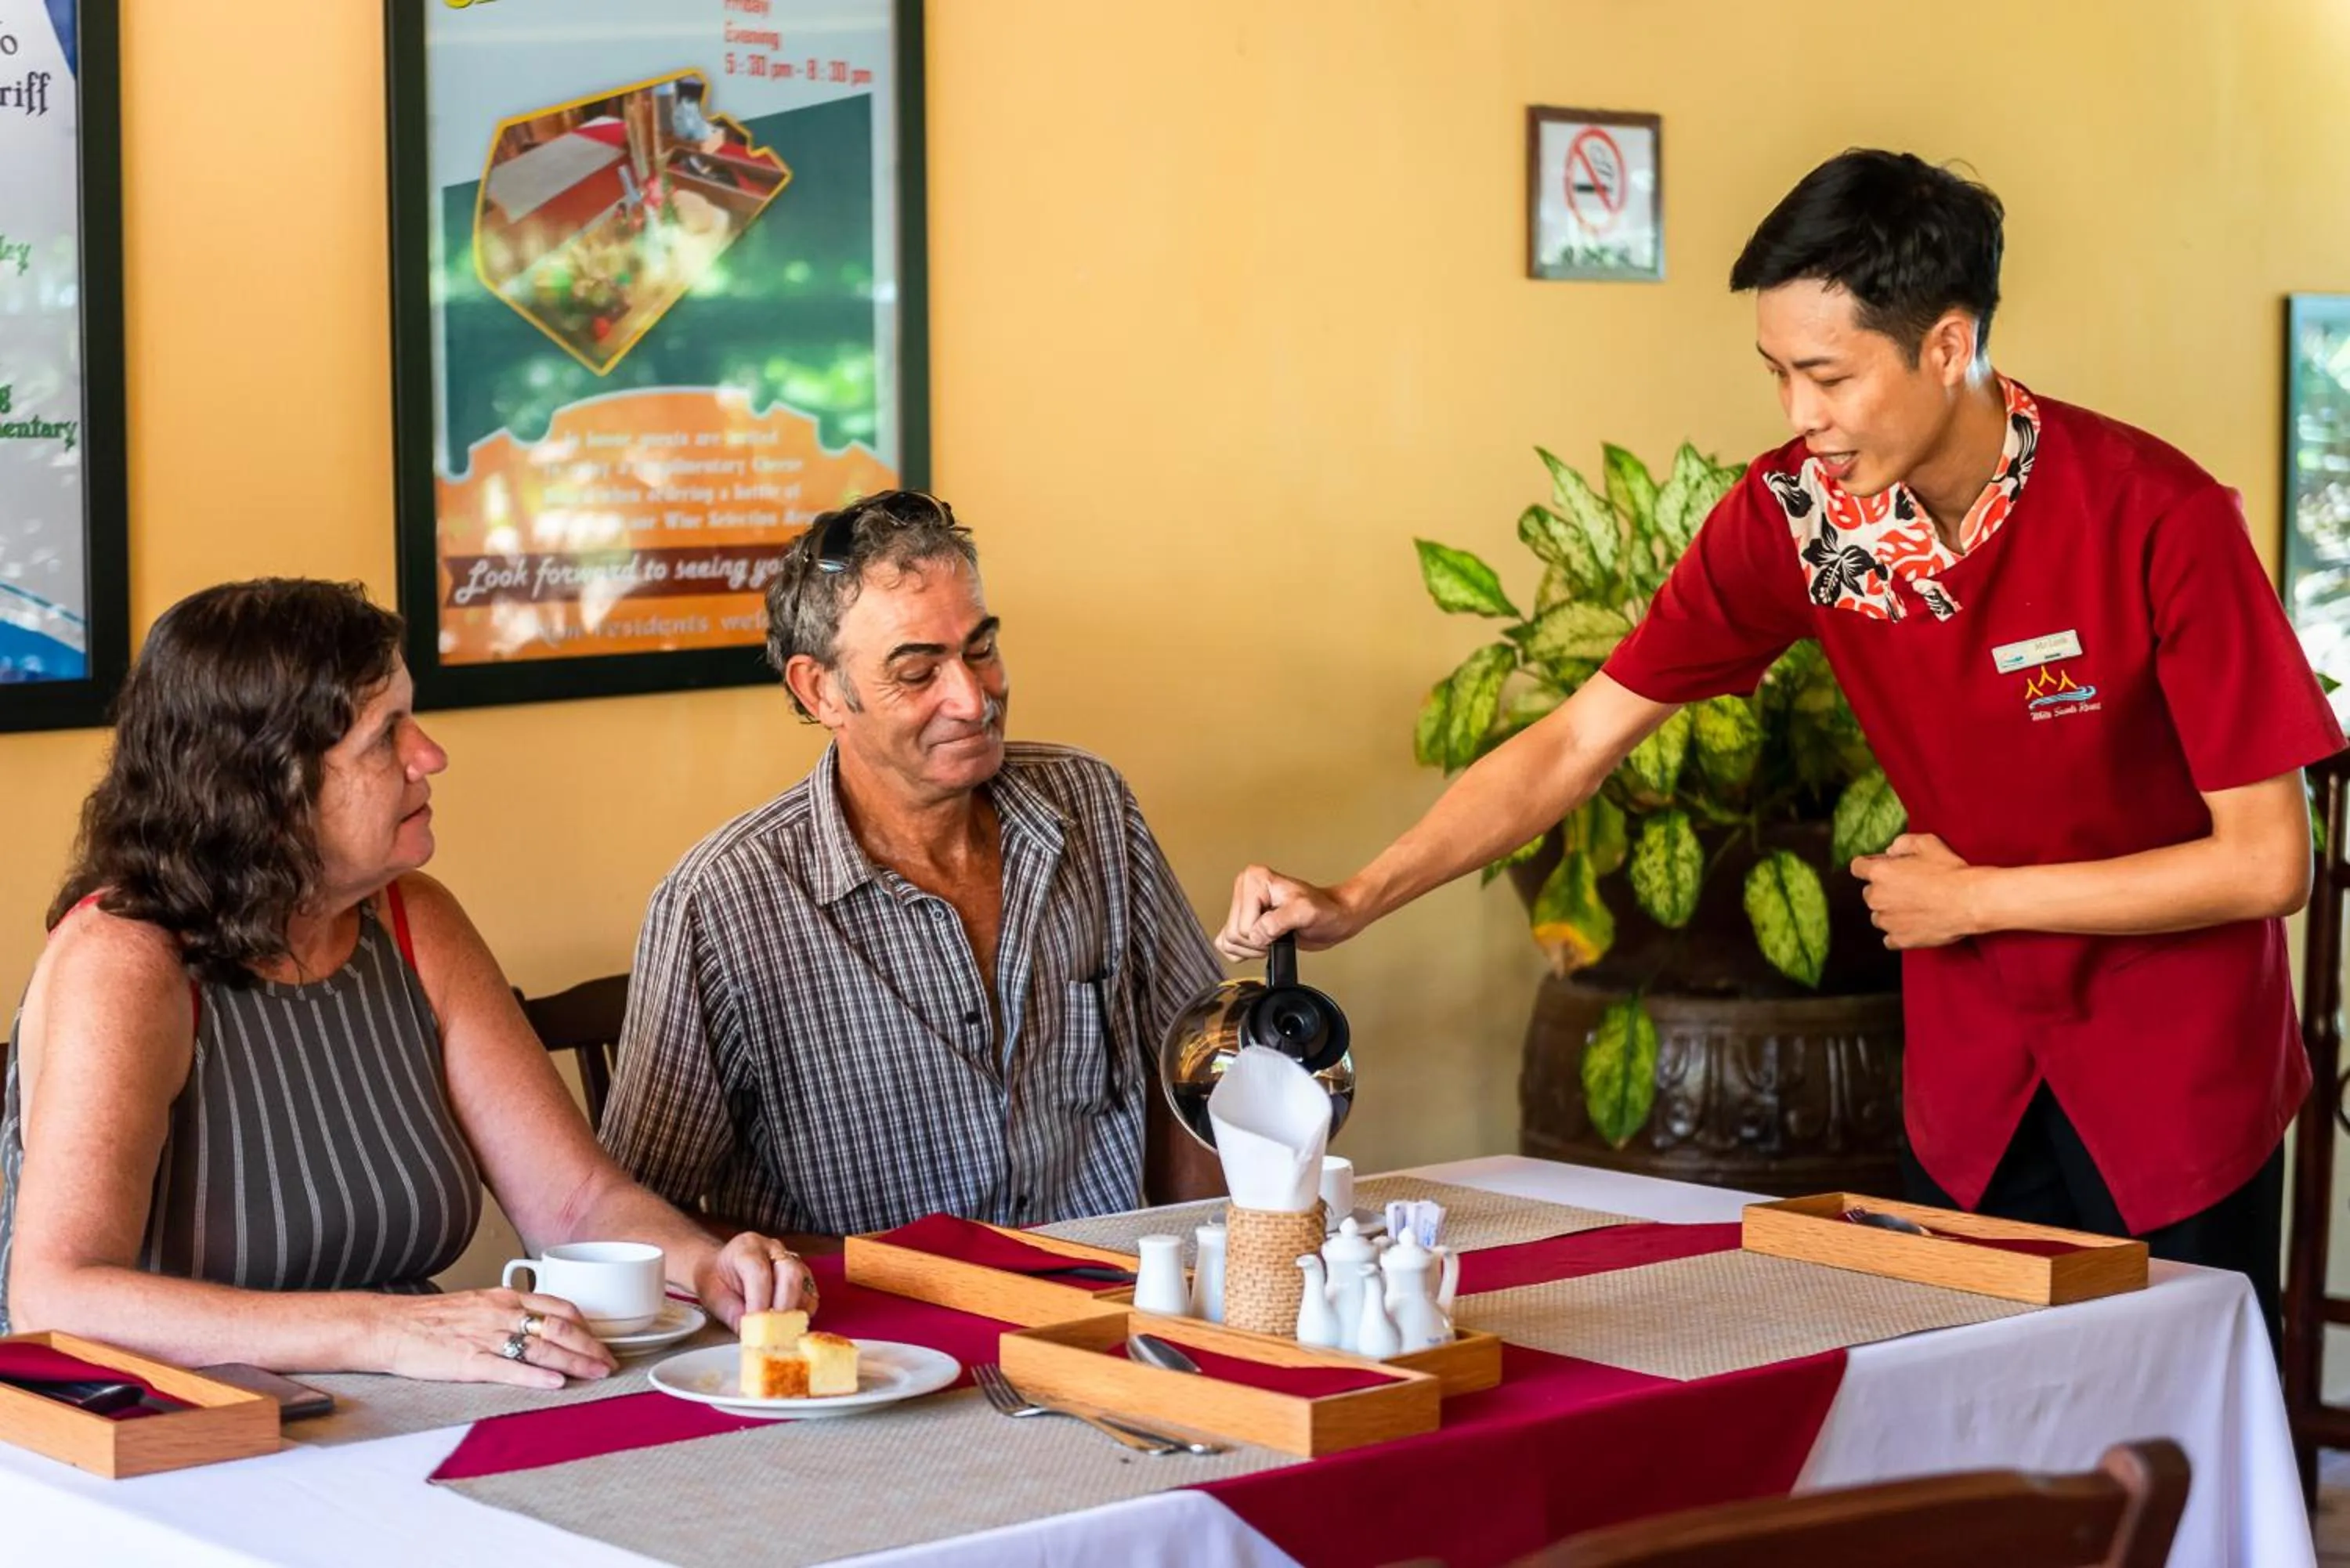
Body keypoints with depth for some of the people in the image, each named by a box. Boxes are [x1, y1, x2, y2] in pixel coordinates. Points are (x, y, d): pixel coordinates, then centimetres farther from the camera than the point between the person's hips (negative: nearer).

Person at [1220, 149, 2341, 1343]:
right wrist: (1353, 901, -17)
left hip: (2172, 1077, -3)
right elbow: (1582, 738, -7)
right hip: (1971, 1077, 4)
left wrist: (1976, 898, -14)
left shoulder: (2157, 519, -22)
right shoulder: (1792, 512, -10)